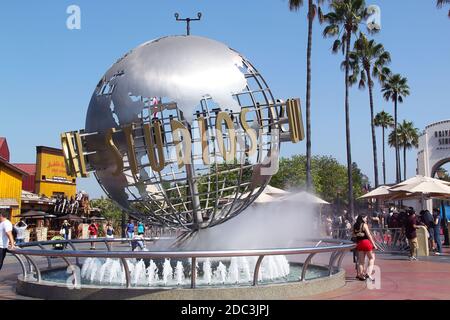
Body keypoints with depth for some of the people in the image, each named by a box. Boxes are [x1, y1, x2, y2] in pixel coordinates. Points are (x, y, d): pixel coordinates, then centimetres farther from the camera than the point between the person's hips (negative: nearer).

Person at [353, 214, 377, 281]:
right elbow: (369, 235, -8)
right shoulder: (364, 225, -5)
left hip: (359, 244, 6)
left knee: (361, 261, 10)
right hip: (366, 242, -5)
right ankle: (368, 273, -8)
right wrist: (374, 244, -7)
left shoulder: (354, 226, 12)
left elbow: (354, 236, 10)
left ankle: (360, 275, 10)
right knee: (372, 258, 5)